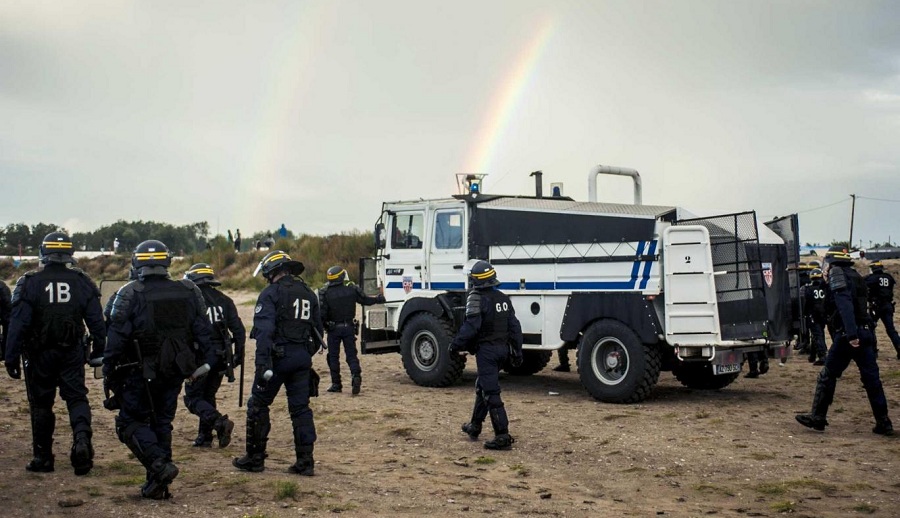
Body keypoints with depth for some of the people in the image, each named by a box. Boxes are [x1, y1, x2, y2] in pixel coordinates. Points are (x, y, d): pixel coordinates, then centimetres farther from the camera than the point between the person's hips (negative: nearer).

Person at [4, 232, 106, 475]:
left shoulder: (29, 283, -8)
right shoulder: (82, 282, -1)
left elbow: (18, 324, -9)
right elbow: (97, 321, 1)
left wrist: (11, 357, -3)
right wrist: (98, 351, 9)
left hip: (40, 354, -1)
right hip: (73, 352, 1)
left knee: (41, 403, 10)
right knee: (77, 397, 8)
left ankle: (43, 457, 18)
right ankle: (82, 439, -16)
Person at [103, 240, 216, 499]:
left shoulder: (129, 295, -9)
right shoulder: (189, 292, 3)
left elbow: (117, 336, -10)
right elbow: (203, 332, 5)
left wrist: (109, 369, -1)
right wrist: (203, 362, 13)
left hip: (141, 372, -4)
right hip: (175, 371, 5)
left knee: (131, 422, 8)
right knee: (162, 423, 14)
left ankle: (160, 464, -12)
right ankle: (158, 483, 16)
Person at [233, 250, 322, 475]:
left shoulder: (271, 293, -7)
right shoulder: (308, 294, 15)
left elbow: (264, 331, -18)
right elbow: (318, 329, 20)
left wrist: (262, 364, -21)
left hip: (279, 356, -6)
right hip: (303, 358, 6)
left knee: (258, 405, 7)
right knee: (300, 408, 9)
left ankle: (255, 458, 13)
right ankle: (305, 461, 7)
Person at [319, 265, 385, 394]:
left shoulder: (325, 292, -10)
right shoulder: (352, 288, -4)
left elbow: (322, 313, -12)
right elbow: (366, 300, 7)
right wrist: (380, 299, 24)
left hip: (333, 329, -1)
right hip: (349, 327, 2)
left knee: (333, 356, 9)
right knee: (351, 354, 7)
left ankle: (336, 384, 11)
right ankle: (356, 375, -17)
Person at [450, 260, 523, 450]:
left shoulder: (477, 298, -14)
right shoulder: (503, 298, 10)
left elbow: (470, 327, -21)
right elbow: (514, 326, 12)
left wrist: (455, 345, -10)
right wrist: (517, 351, 17)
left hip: (486, 350, -8)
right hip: (502, 348, 8)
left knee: (491, 393, -7)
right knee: (482, 387, 22)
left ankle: (502, 436, -10)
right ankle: (474, 427, 34)